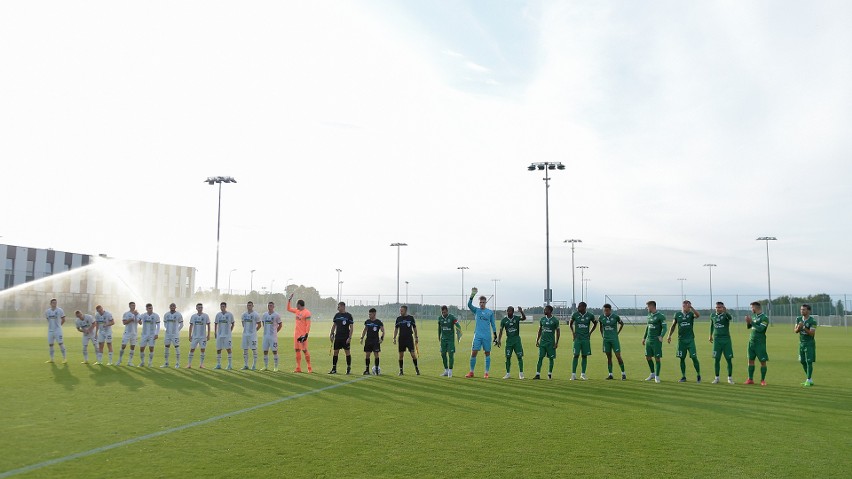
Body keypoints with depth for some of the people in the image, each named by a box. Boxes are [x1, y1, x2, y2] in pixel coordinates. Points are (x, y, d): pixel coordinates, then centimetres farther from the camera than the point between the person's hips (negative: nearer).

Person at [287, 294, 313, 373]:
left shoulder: (306, 313, -13)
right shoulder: (297, 311, 12)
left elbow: (308, 325, -16)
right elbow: (288, 309, 27)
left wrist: (306, 334, -22)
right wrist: (289, 300, 18)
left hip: (302, 334, -8)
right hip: (296, 334, 8)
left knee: (304, 350, -7)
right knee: (297, 350, 9)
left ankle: (309, 368, 0)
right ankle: (298, 368, 15)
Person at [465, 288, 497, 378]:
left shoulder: (490, 312, 8)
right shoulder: (476, 310, 7)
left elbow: (493, 324, 11)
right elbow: (469, 305, -12)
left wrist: (495, 335, 7)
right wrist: (472, 296, -27)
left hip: (487, 336, 0)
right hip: (477, 335, 0)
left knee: (487, 353, 4)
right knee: (473, 353, -4)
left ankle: (486, 373, 11)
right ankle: (471, 372, 5)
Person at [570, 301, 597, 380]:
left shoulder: (590, 315, -3)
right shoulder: (575, 314, -3)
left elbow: (595, 324, 16)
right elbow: (570, 323, 14)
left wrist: (590, 333, 9)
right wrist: (573, 332, 4)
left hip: (586, 338, 1)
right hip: (577, 338, -1)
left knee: (585, 356, 4)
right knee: (576, 355, -6)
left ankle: (583, 374, 12)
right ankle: (573, 374, -5)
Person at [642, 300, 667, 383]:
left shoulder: (660, 316, -8)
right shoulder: (649, 316, 14)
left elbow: (664, 328, -13)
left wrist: (661, 336, -29)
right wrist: (644, 338, 23)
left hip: (656, 341, -7)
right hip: (648, 340, 7)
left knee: (657, 358, -4)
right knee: (648, 357, 9)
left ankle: (657, 376, 5)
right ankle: (652, 374, 26)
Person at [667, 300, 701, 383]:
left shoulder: (691, 314, -1)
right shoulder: (677, 314, 4)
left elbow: (697, 315, -25)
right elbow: (673, 326, 13)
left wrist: (691, 307, -32)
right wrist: (669, 336, 8)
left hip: (690, 339, -2)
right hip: (681, 340, 2)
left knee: (694, 357, -5)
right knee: (682, 358, 5)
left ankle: (698, 375, 11)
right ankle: (683, 377, 14)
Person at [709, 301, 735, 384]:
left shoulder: (725, 315, -7)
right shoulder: (712, 315, 7)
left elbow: (730, 318, -31)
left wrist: (725, 312, -50)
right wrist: (710, 335, 27)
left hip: (726, 339, -3)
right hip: (716, 339, 3)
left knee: (729, 359, 0)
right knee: (716, 359, 2)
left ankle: (730, 378, 12)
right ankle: (717, 378, 10)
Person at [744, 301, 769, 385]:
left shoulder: (764, 318, -11)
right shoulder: (754, 317, 11)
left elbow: (760, 329, -21)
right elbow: (748, 327, 15)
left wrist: (751, 321, -19)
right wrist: (748, 321, -4)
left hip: (760, 343, -7)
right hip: (751, 342, 7)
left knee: (763, 361, -1)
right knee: (750, 360, 6)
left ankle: (763, 380, 7)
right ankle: (750, 379, 11)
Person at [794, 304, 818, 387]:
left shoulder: (812, 321, -13)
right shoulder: (799, 319, 6)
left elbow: (812, 333, -19)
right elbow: (795, 331, 5)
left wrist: (804, 327, -30)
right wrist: (798, 327, -16)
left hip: (810, 343, -6)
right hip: (801, 343, 6)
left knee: (809, 361, -8)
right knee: (803, 362, 9)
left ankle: (808, 380, -3)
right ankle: (810, 379, 20)